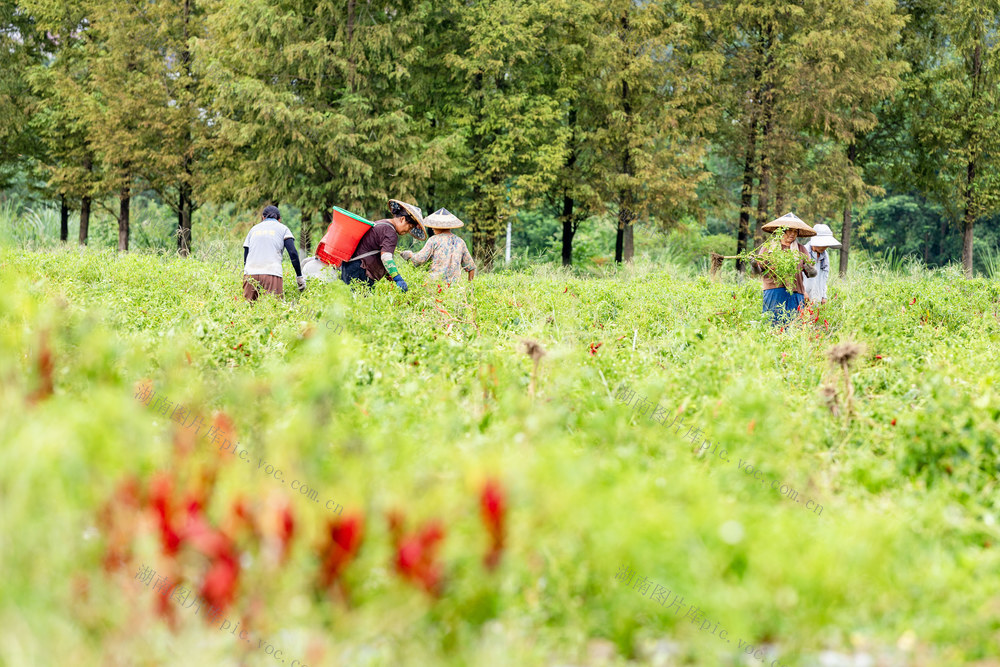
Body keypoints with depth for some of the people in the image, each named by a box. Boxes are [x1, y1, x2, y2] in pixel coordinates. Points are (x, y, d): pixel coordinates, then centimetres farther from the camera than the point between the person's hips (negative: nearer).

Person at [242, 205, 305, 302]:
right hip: (271, 274, -3)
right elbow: (293, 253, 3)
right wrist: (299, 277, 6)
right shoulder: (282, 229, 14)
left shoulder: (254, 229, 24)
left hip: (250, 273, 3)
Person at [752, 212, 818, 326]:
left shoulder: (801, 249, 13)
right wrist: (755, 265, -19)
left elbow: (813, 273, 11)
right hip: (774, 290, -2)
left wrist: (809, 269, -13)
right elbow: (759, 270, 5)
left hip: (795, 293, 2)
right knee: (773, 324, -10)